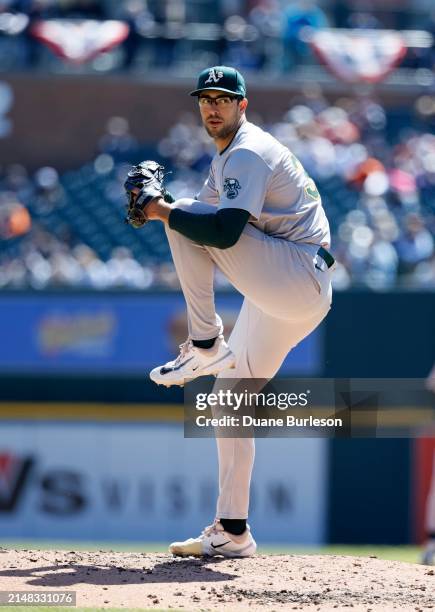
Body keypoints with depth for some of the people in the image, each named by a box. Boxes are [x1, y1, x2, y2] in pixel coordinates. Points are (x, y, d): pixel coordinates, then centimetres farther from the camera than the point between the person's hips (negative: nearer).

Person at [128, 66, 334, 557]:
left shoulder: (248, 153, -12)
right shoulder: (228, 157, 21)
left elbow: (225, 231, -26)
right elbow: (207, 218, 22)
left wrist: (166, 212, -15)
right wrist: (157, 206, 5)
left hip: (299, 278, -10)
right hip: (284, 294, 10)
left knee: (187, 216, -17)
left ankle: (206, 346, -15)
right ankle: (232, 533, 11)